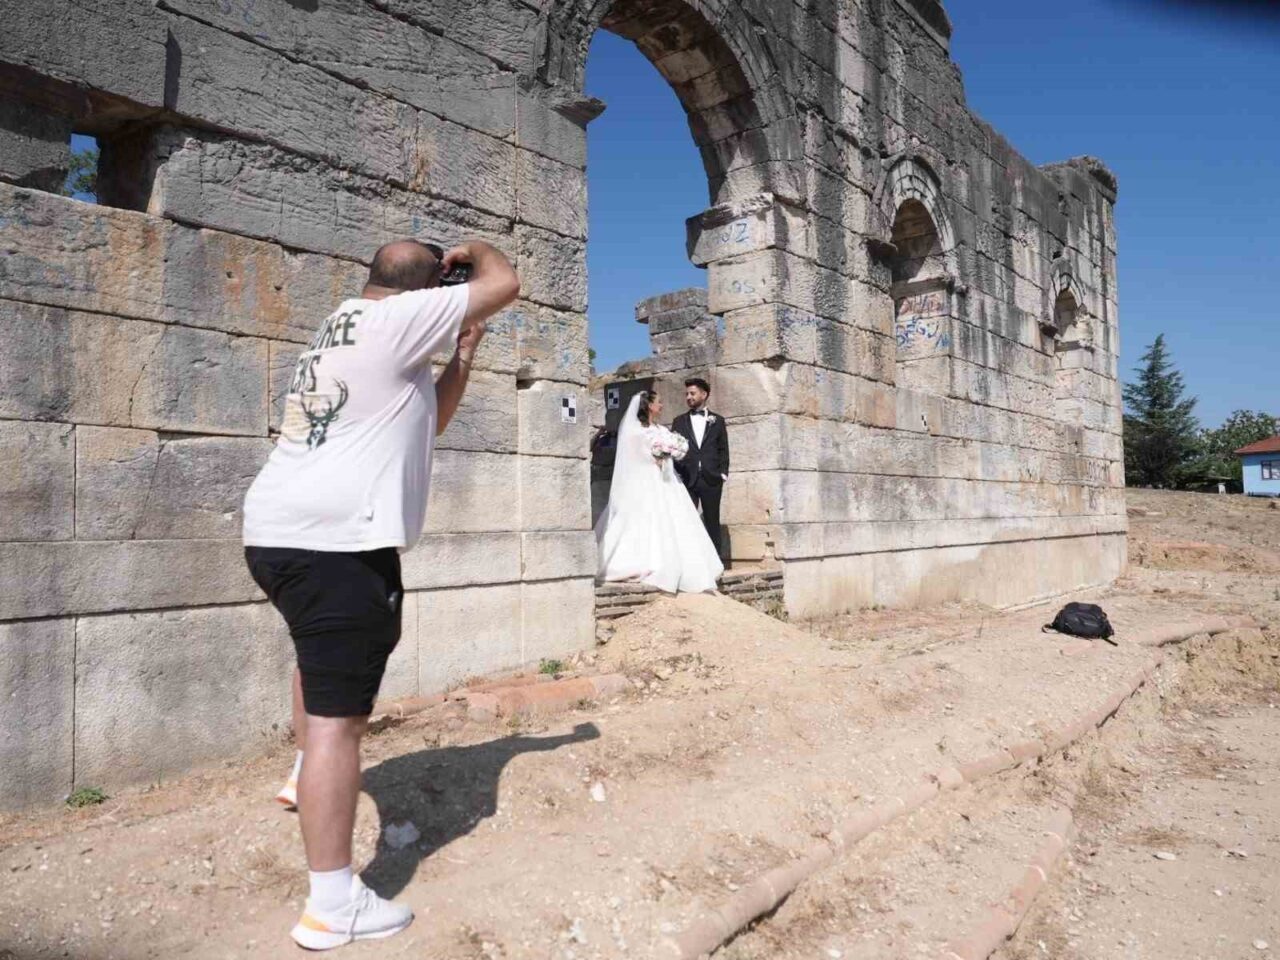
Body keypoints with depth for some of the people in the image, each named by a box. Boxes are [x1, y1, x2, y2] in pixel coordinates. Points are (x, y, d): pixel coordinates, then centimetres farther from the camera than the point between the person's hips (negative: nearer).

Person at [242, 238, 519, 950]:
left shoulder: (342, 328, 23)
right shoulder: (396, 320, -6)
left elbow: (425, 422, 27)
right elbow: (505, 284, -5)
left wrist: (464, 356, 20)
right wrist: (474, 251, 15)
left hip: (277, 531, 10)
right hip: (338, 540, -10)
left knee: (325, 647, 35)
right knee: (339, 714, -8)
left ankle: (309, 773, 50)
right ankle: (334, 906, -2)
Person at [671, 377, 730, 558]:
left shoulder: (717, 420, 11)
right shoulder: (679, 421, 12)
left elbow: (723, 450, 9)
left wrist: (723, 473, -1)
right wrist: (677, 475, -4)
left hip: (711, 479, 0)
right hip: (687, 479, 1)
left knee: (712, 521, 4)